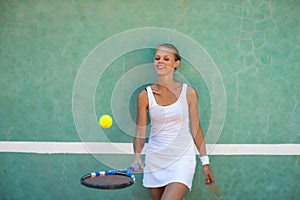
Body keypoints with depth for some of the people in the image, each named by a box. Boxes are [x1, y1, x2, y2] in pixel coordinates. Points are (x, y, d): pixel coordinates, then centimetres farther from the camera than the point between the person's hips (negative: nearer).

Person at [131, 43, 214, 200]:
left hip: (182, 159, -2)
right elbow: (140, 133, -1)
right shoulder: (145, 95, -2)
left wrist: (205, 163, 6)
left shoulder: (189, 92, -3)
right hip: (155, 160, 2)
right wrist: (137, 156, -19)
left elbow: (196, 130, 3)